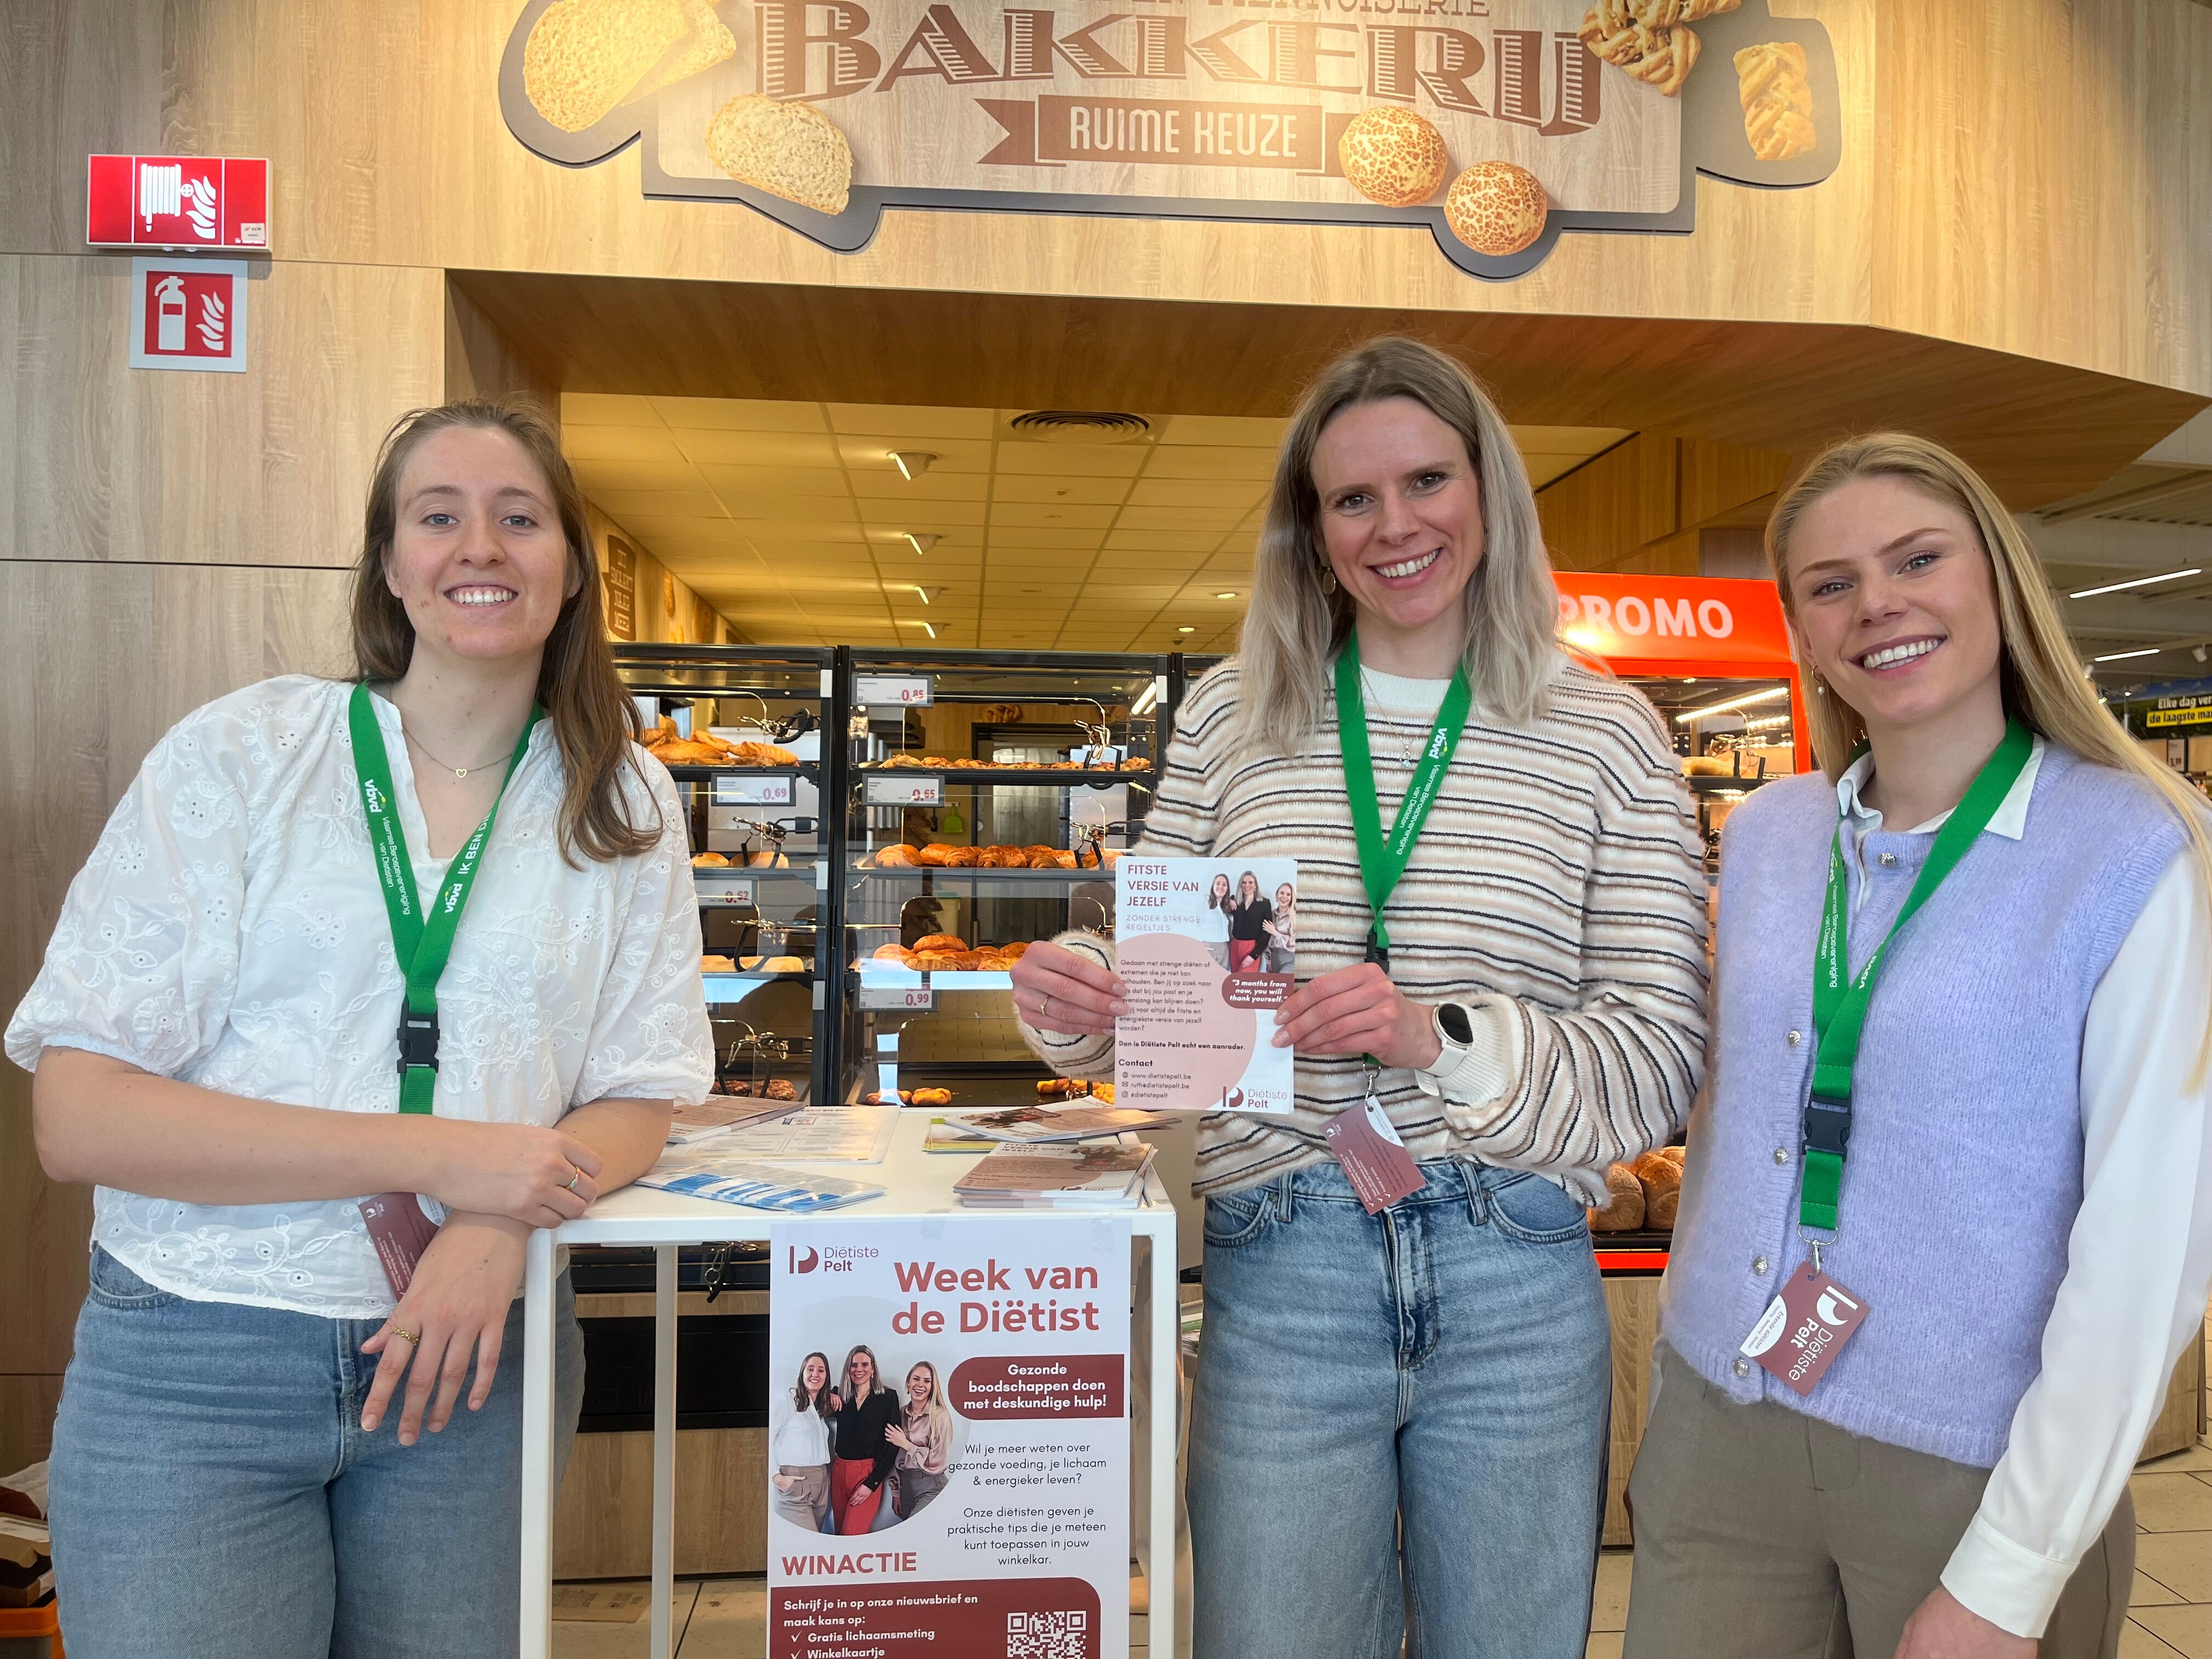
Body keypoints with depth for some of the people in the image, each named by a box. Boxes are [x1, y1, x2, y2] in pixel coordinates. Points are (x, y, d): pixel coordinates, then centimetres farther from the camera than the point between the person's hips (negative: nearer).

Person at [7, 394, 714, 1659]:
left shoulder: (625, 805, 2)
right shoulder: (235, 755, -5)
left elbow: (636, 1102, 2)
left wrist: (501, 1230, -19)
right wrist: (438, 1154, -19)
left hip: (468, 1352, 2)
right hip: (191, 1362, -2)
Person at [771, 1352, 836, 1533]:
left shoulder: (821, 1408, 19)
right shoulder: (786, 1401, -5)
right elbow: (768, 1438, -10)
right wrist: (776, 1477, -14)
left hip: (821, 1482, 7)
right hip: (795, 1482, -7)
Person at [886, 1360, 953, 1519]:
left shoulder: (940, 1415, -11)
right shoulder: (902, 1414, 7)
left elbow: (938, 1462, -14)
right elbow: (897, 1458, 12)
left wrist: (906, 1444, -12)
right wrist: (896, 1493, 10)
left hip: (930, 1487, -6)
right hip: (905, 1484, 6)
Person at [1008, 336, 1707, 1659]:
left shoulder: (1607, 733, 0)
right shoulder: (1232, 717, 5)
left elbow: (1661, 1062, -5)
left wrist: (1442, 1037, -21)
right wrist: (1074, 1000, -10)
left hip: (1518, 1295, 0)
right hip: (1278, 1282, 1)